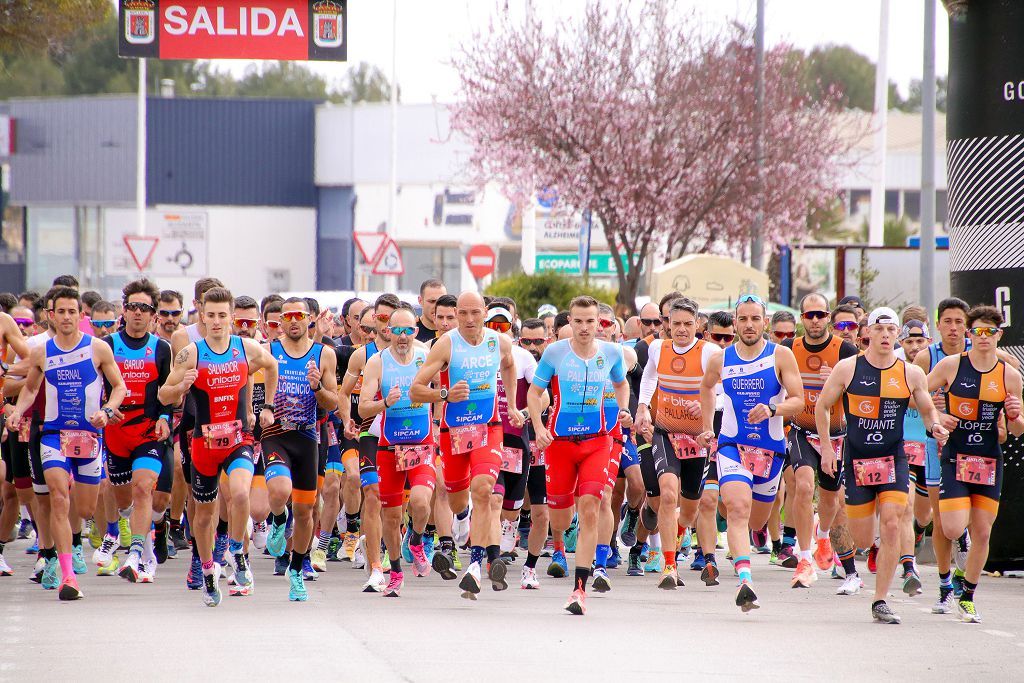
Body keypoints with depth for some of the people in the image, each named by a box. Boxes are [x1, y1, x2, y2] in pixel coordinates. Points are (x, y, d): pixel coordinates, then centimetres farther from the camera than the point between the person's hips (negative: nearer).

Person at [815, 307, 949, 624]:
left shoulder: (911, 374, 1)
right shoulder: (847, 368, -3)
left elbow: (927, 410, 14)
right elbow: (822, 407, 7)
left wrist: (935, 427, -8)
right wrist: (826, 447, -1)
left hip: (894, 459, 1)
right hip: (856, 460, -1)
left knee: (891, 526, -14)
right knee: (863, 540, 1)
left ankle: (880, 603, -6)